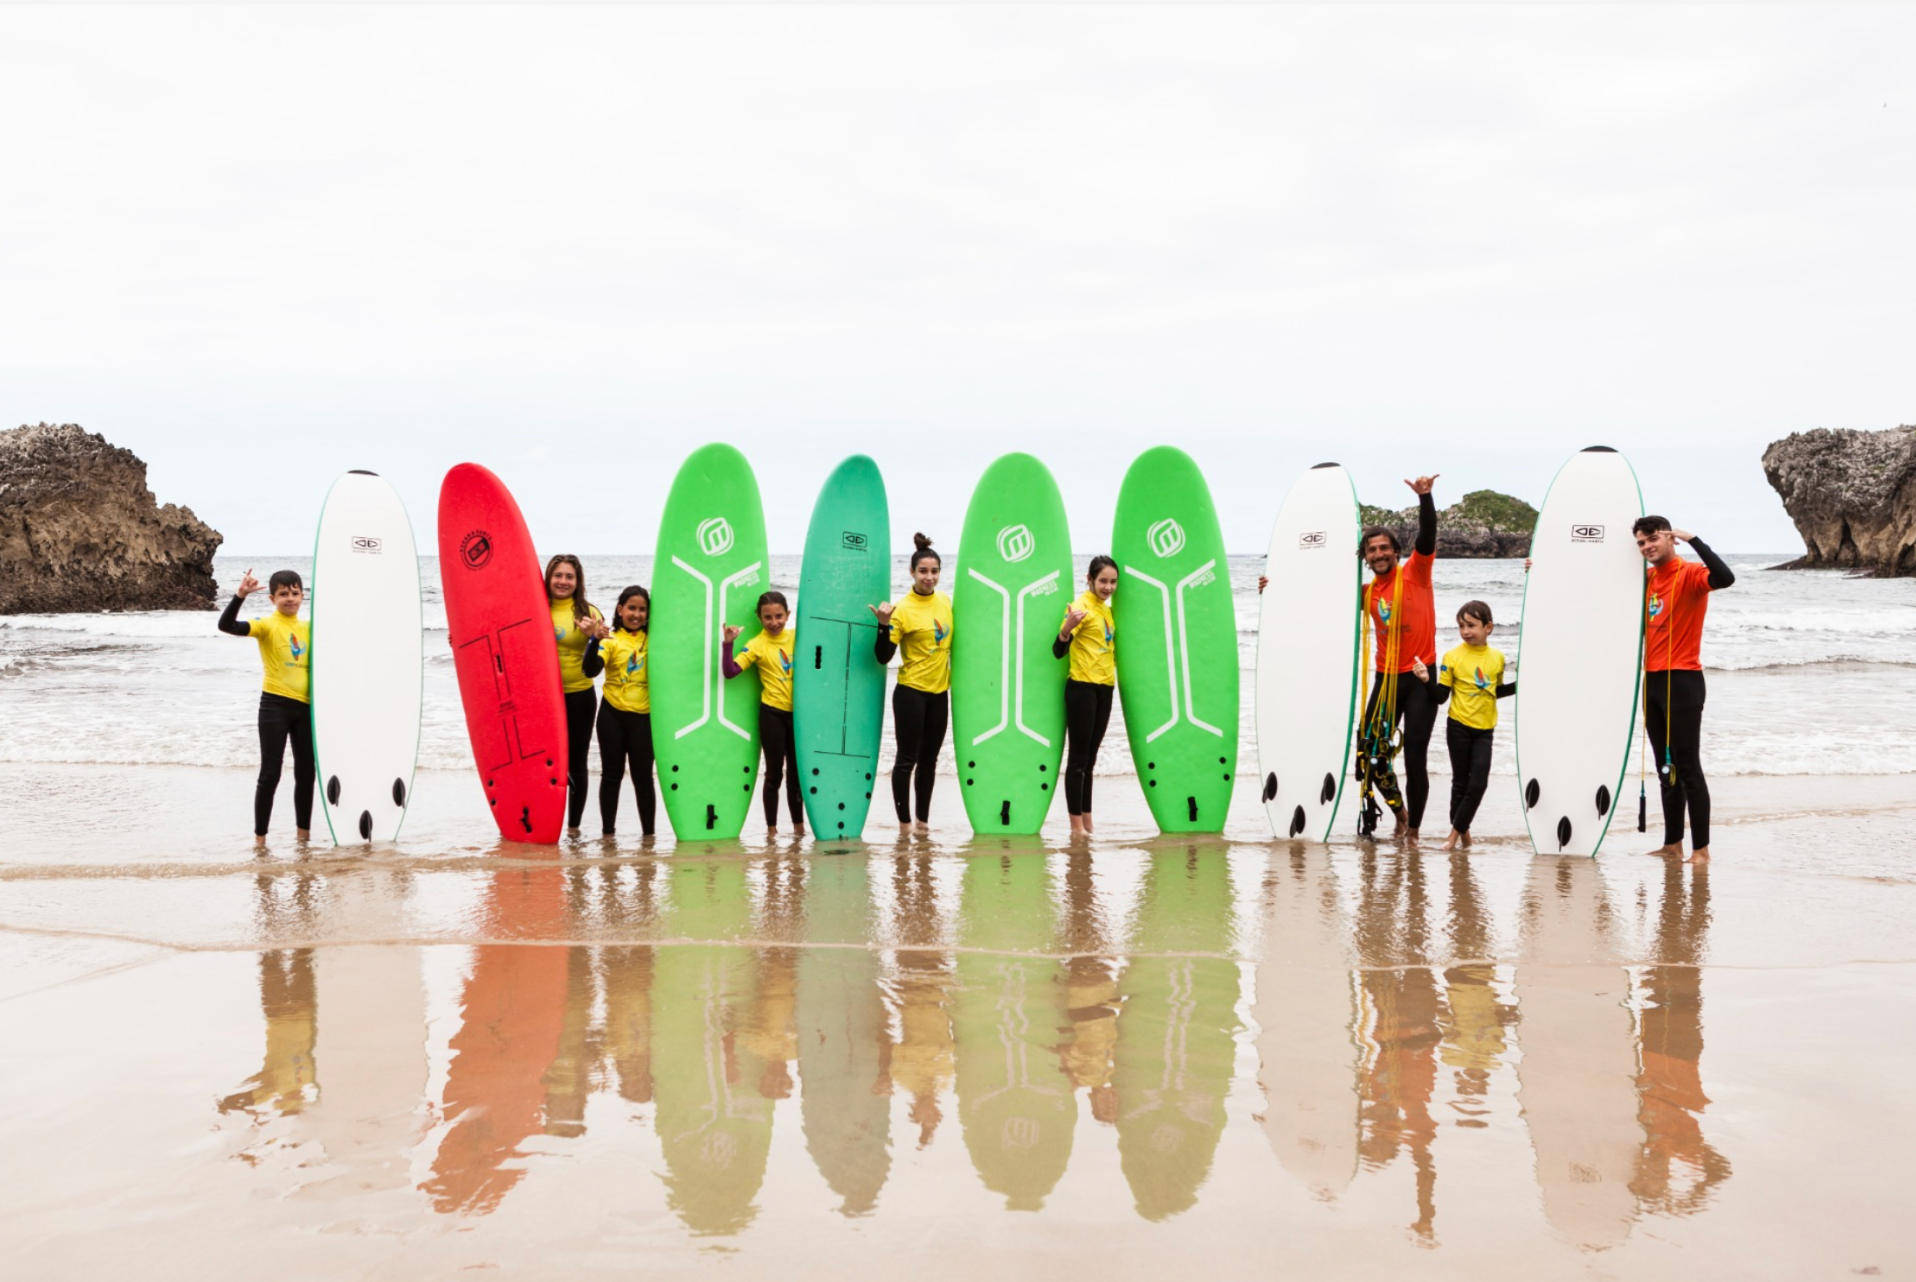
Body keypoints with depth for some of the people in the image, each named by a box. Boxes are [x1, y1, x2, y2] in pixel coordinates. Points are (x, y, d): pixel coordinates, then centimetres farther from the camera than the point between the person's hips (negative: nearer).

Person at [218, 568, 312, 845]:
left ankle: (303, 832, 26)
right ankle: (259, 836, 4)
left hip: (305, 706, 5)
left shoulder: (308, 627, 10)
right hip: (275, 705, -5)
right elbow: (226, 625, -22)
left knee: (306, 772, 12)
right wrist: (240, 596, -34)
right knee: (270, 773, -4)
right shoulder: (267, 625, -6)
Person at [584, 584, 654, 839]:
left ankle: (648, 832, 11)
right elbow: (590, 670, -16)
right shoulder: (610, 640, -3)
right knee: (611, 774, 6)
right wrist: (596, 641, -30)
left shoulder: (653, 639, 6)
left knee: (643, 776, 4)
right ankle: (607, 832, 14)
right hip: (613, 715, -1)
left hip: (643, 716, 1)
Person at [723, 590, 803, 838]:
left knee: (796, 770, 12)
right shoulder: (757, 645, -8)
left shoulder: (796, 636, 4)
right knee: (774, 771, 2)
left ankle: (799, 824, 22)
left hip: (797, 713, 3)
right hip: (772, 714, -3)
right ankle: (771, 827, 11)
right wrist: (728, 644, -25)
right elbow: (730, 672, -15)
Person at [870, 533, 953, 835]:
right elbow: (884, 656, -14)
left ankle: (923, 821, 22)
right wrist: (884, 625, -27)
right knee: (907, 758, -1)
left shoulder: (946, 601, 5)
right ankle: (904, 822, 8)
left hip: (939, 692, 6)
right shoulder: (902, 609, -12)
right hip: (911, 692, -6)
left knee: (929, 759, 12)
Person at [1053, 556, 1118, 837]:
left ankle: (1087, 822, 18)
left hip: (1104, 688, 8)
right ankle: (1076, 825, -1)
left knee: (1090, 757, 12)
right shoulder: (1081, 606, -10)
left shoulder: (1106, 609, 13)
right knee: (1078, 756, -4)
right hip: (1082, 687, -8)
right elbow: (1059, 651, -19)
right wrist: (1067, 628, -36)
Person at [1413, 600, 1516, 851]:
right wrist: (1427, 680, -22)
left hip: (1484, 729, 2)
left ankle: (1456, 831, 4)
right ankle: (1463, 832, 19)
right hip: (1459, 727, -2)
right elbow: (1441, 696, -5)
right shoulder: (1452, 657, -7)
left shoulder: (1497, 657, 3)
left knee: (1479, 782, -6)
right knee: (1461, 781, 7)